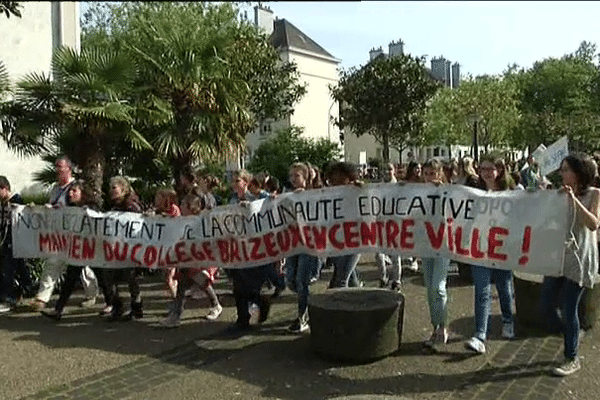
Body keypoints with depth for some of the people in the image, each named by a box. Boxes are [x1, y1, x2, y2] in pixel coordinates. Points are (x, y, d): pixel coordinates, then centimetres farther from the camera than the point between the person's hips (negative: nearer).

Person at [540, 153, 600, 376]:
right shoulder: (560, 194, 9)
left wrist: (574, 199, -24)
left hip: (579, 259, -5)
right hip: (557, 257, 6)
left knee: (569, 309, -3)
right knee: (546, 306, 5)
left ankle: (572, 359, 15)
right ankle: (570, 340, 31)